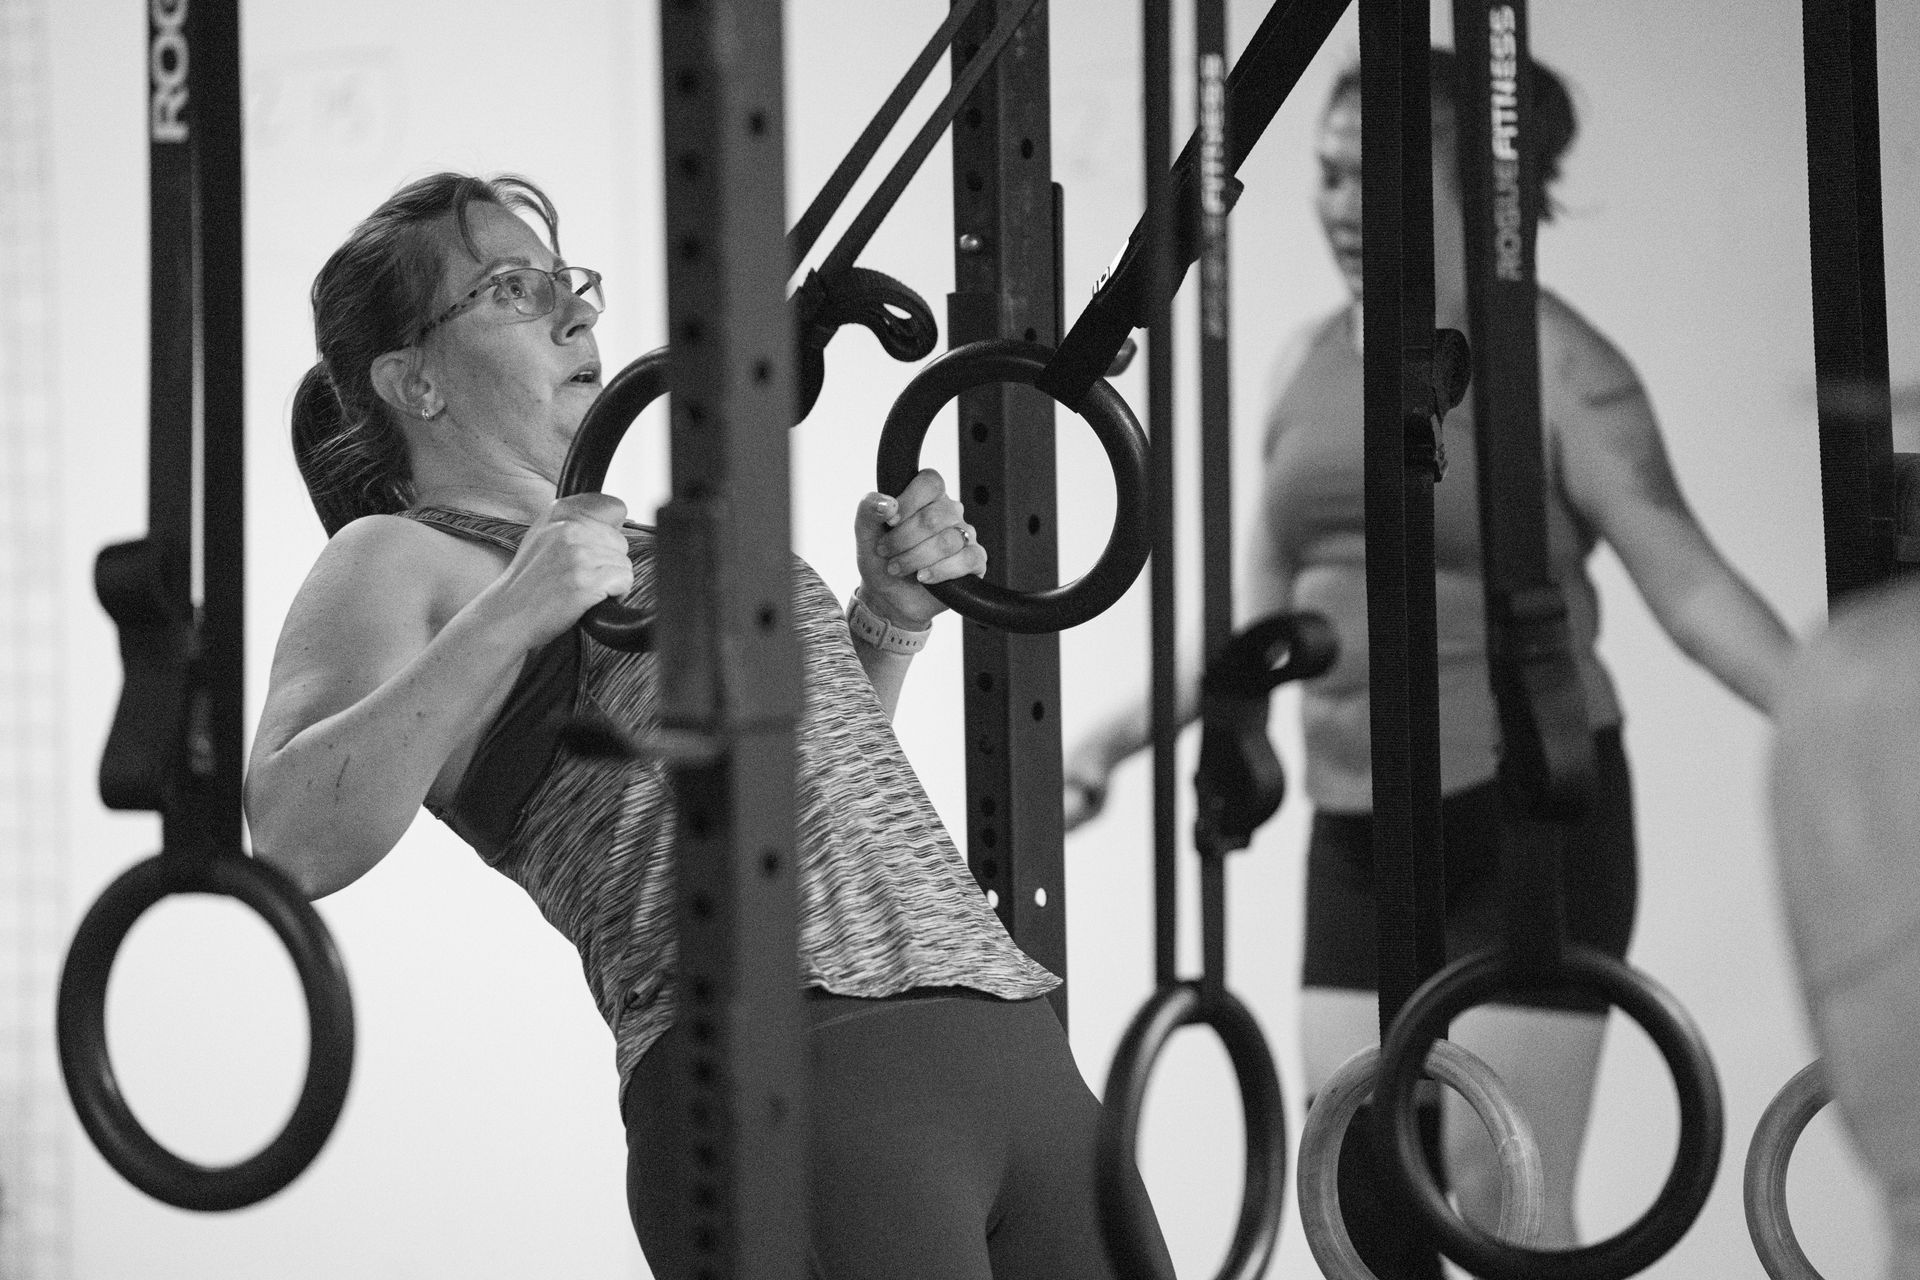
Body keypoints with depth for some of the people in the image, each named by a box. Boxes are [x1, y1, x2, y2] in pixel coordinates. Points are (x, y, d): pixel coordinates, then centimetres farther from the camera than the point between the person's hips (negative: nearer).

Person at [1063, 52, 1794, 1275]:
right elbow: (1264, 615, 18)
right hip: (1359, 830, 6)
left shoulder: (1551, 362, -7)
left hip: (1530, 818, -6)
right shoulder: (1308, 362, 10)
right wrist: (1124, 731, 16)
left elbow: (1689, 583, -12)